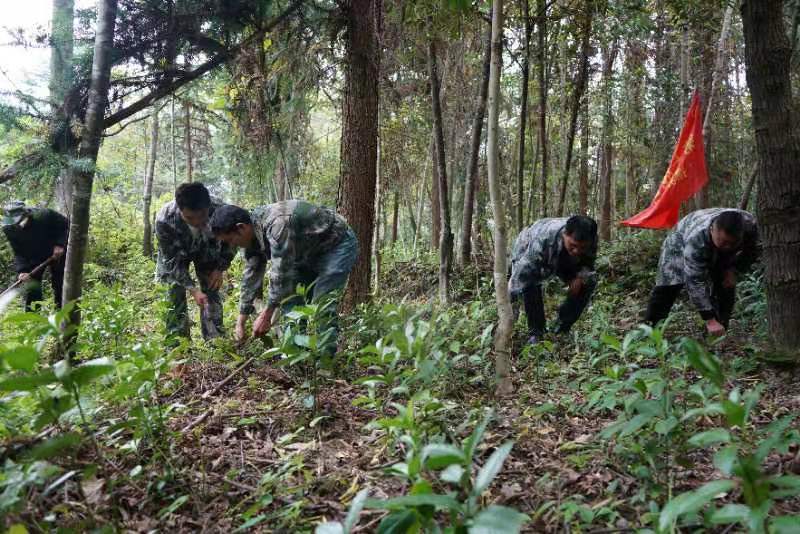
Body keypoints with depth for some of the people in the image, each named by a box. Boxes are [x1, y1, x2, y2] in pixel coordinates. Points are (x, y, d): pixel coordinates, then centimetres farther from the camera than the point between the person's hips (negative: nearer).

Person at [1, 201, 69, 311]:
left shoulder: (44, 215, -30)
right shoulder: (9, 229, -21)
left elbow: (66, 225, -17)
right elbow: (19, 253, -15)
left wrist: (60, 244, -28)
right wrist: (22, 271, -31)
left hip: (56, 252, -2)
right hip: (34, 256, 2)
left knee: (58, 282, 1)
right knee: (31, 286, -5)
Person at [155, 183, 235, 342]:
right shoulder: (164, 220, -40)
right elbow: (172, 260, -29)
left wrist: (220, 268, -21)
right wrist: (193, 289, -35)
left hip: (207, 249, 1)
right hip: (174, 252, -1)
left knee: (211, 292, -3)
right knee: (173, 294, -9)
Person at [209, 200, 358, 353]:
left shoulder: (277, 224, -36)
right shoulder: (253, 233, -6)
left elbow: (280, 274, -33)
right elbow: (251, 277, 0)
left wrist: (266, 316, -24)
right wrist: (240, 323, 0)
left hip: (338, 245, -9)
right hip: (311, 252, 9)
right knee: (289, 299, 3)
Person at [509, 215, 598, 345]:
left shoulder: (591, 240, -30)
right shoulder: (543, 240, -46)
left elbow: (587, 264, -8)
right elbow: (519, 278, -48)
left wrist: (580, 277, -32)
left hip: (563, 259, 5)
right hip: (527, 251, -4)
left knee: (589, 281, -14)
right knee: (530, 285, -33)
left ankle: (561, 329, 2)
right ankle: (535, 333, -15)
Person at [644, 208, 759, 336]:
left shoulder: (749, 224, -33)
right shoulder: (696, 239, -47)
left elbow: (752, 253, -8)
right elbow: (696, 283, -44)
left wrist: (733, 270, -24)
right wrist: (710, 320, -46)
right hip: (681, 245, -4)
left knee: (726, 289, -7)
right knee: (667, 288, -15)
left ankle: (719, 335, 2)